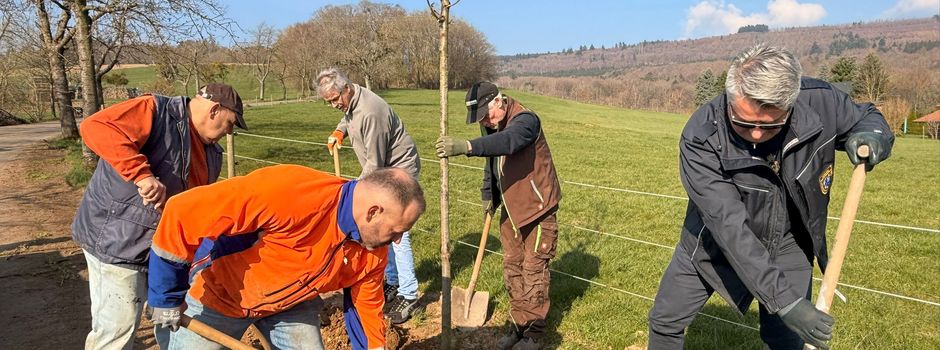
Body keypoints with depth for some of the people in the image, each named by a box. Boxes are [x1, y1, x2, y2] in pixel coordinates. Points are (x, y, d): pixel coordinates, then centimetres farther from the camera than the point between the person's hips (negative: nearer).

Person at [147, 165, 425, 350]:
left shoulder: (372, 253, -17)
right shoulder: (289, 194, -41)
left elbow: (365, 308, -1)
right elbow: (183, 212, -34)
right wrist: (167, 298, -23)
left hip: (292, 305, 5)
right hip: (220, 296, -4)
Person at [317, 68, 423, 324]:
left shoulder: (370, 112, -29)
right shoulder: (350, 101, 1)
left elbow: (375, 162, -24)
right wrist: (340, 130, 3)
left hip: (399, 169, -10)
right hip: (382, 171, 10)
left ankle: (409, 296, -1)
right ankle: (392, 283, 28)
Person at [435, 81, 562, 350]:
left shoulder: (525, 120, -23)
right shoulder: (492, 126, 4)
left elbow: (506, 141, -45)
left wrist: (467, 146, -57)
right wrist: (489, 196, 12)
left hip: (538, 209, -8)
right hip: (511, 209, 8)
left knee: (533, 270, 0)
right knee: (512, 268, 12)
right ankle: (519, 325, 26)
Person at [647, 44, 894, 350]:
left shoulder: (821, 103, -24)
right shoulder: (700, 138, -34)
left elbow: (866, 117, 0)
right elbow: (729, 227, -37)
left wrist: (871, 134, -26)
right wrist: (783, 300, -41)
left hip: (787, 245, 2)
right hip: (715, 244, -2)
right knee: (665, 322, 8)